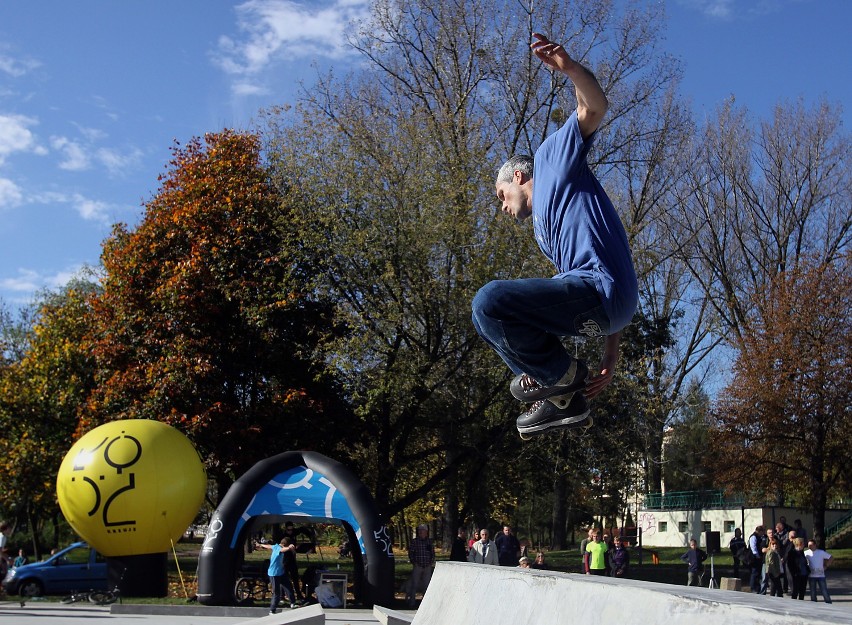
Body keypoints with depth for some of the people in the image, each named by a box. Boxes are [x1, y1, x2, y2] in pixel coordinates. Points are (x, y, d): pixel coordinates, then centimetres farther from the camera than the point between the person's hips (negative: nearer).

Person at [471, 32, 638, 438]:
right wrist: (610, 356, 21)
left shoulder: (552, 159, 13)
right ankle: (563, 399, 9)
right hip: (592, 310, 10)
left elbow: (594, 107, -4)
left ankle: (563, 375, -4)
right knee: (487, 317, 18)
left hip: (598, 287, -10)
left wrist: (569, 69, -25)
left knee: (490, 301, -22)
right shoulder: (542, 228, 33)